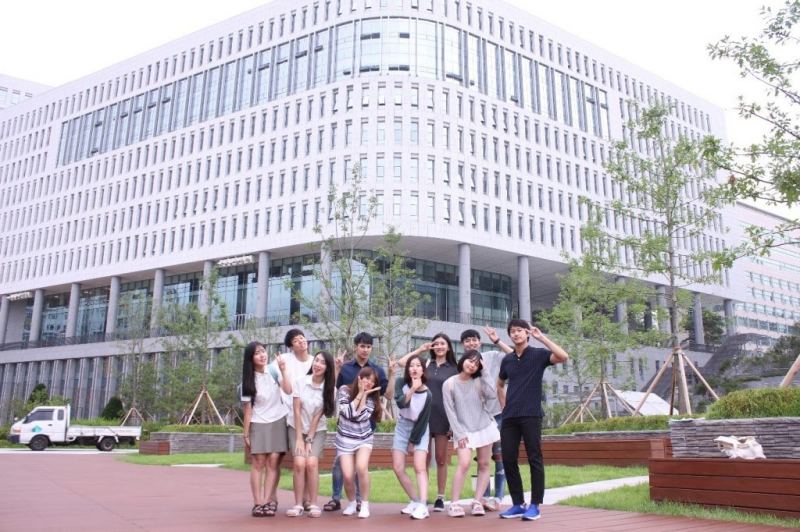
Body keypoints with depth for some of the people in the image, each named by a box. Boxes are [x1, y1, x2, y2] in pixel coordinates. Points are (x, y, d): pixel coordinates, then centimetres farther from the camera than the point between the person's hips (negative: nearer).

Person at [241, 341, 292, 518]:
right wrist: (246, 433, -4)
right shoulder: (249, 380, -5)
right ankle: (258, 503, -4)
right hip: (258, 424, -1)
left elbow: (288, 390, -11)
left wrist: (283, 370, -16)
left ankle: (268, 501, -3)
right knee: (258, 462, -5)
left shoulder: (274, 371, -1)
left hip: (278, 421, 1)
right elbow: (248, 408, -4)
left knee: (273, 460, -4)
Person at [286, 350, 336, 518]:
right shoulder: (300, 382, -9)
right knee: (299, 463, -18)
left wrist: (309, 440, -12)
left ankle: (313, 504, -10)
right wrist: (299, 438, -12)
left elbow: (318, 415, -9)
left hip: (317, 431, 0)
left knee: (312, 463, -20)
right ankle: (298, 505, -9)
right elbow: (297, 411, -9)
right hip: (298, 429, 0)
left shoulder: (330, 389, -9)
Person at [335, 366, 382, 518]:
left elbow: (361, 417, -16)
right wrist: (360, 393, -17)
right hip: (345, 439, -1)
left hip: (364, 438, 1)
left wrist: (364, 395, -16)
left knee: (361, 467, -25)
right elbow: (347, 412, -18)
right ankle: (351, 503, 17)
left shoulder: (371, 397, -2)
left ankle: (365, 504, -8)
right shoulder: (344, 390, -7)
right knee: (348, 476, -12)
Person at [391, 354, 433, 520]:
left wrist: (413, 441, -11)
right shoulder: (401, 383, -11)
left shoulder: (427, 394, -19)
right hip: (402, 428, 4)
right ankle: (415, 501, 13)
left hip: (419, 430, -4)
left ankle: (422, 506, -21)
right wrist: (412, 389, -37)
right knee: (398, 468, 0)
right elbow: (400, 403, -27)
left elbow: (423, 420, -14)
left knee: (419, 467, -18)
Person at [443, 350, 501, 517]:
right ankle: (454, 503, -11)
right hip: (464, 431, -3)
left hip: (485, 427, 3)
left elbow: (492, 395, -16)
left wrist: (484, 374, -10)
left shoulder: (478, 381, 2)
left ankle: (477, 501, 10)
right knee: (464, 464, -17)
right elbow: (450, 411, -5)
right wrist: (459, 433, -10)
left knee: (484, 465, 3)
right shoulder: (449, 384, -4)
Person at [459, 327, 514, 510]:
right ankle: (485, 496, 14)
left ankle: (498, 497, 10)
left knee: (500, 457, 3)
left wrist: (497, 341, -17)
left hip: (498, 413, -3)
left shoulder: (493, 357, -3)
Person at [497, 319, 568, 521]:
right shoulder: (507, 360, 13)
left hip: (531, 415, -5)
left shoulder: (538, 354, 0)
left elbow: (563, 356, -19)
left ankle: (535, 505, 5)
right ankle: (517, 503, 15)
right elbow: (500, 385, 28)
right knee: (508, 460, 4)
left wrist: (540, 337, -16)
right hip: (509, 418, 5)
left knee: (534, 459, -2)